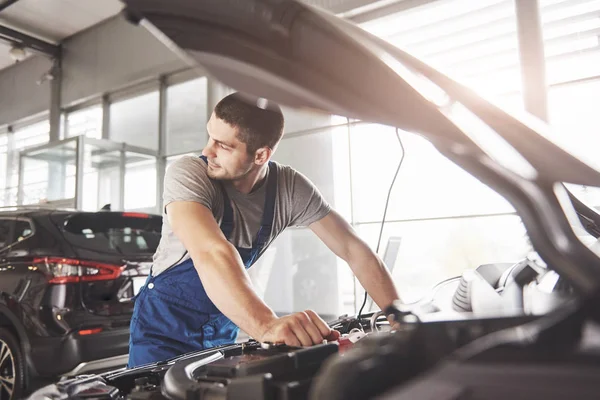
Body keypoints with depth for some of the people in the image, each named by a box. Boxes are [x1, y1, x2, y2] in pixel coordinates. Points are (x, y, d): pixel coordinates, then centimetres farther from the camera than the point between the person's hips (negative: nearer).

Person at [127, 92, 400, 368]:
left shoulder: (291, 188, -15)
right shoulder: (188, 174, -26)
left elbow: (353, 249, -15)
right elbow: (211, 253, -43)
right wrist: (266, 325, -58)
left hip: (223, 330, 3)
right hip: (165, 327, -3)